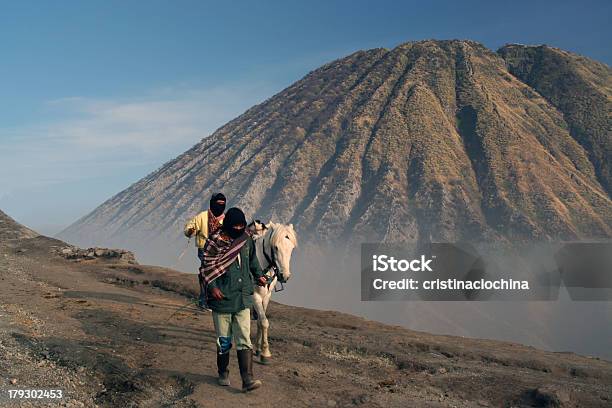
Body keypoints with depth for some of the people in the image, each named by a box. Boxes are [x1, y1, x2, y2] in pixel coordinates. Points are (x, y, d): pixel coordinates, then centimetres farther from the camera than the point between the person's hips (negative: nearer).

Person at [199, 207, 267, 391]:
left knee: (244, 339, -5)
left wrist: (259, 275, 6)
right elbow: (206, 266, -6)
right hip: (221, 298, -2)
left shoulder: (247, 239, 4)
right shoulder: (215, 241, -7)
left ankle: (247, 379, -7)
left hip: (242, 298, 2)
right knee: (223, 339, 10)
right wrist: (212, 286, -19)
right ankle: (223, 373, 30)